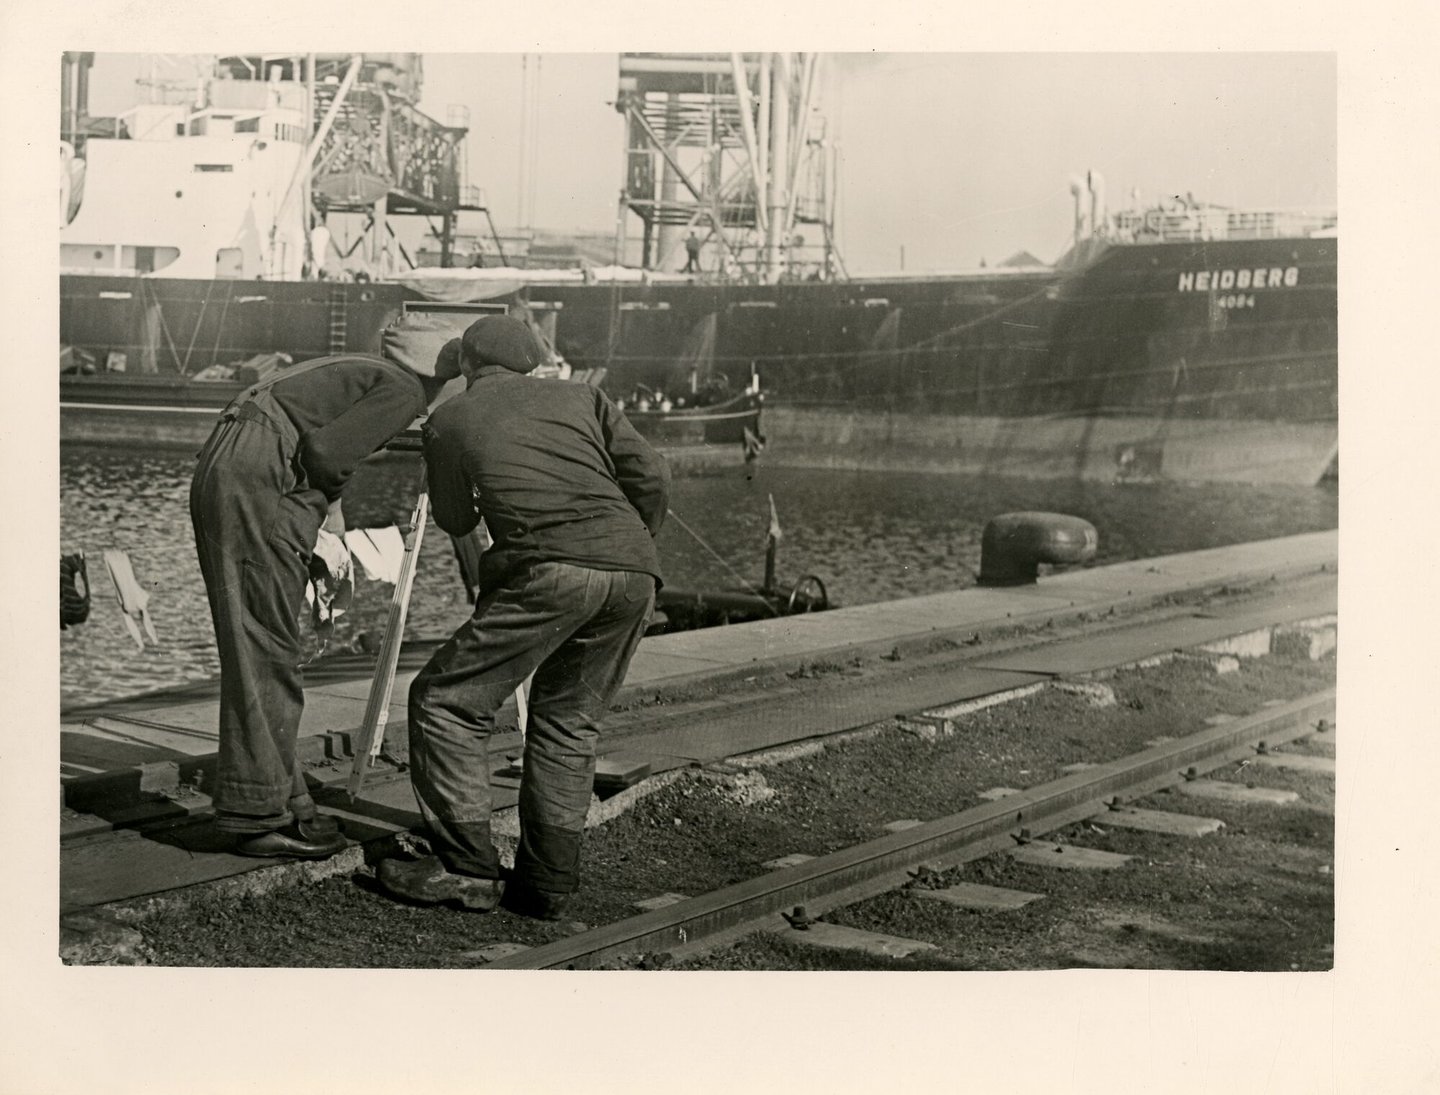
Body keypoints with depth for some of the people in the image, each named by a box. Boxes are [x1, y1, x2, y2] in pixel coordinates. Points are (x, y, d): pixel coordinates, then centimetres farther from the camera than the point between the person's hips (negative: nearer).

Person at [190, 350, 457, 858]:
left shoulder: (367, 375, 26)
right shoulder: (406, 391, -4)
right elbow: (323, 449, -14)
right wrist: (330, 504, 4)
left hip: (218, 474, 10)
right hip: (258, 480, -10)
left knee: (266, 651, 11)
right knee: (265, 651, -7)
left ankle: (283, 804, 15)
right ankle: (256, 815, -4)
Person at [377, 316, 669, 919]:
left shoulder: (448, 421, 20)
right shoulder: (580, 398, 25)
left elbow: (454, 521, 32)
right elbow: (650, 476, 13)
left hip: (549, 569, -5)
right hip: (633, 574, 5)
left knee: (447, 701, 8)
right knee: (569, 722, 18)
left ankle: (466, 867, 4)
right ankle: (546, 881, 15)